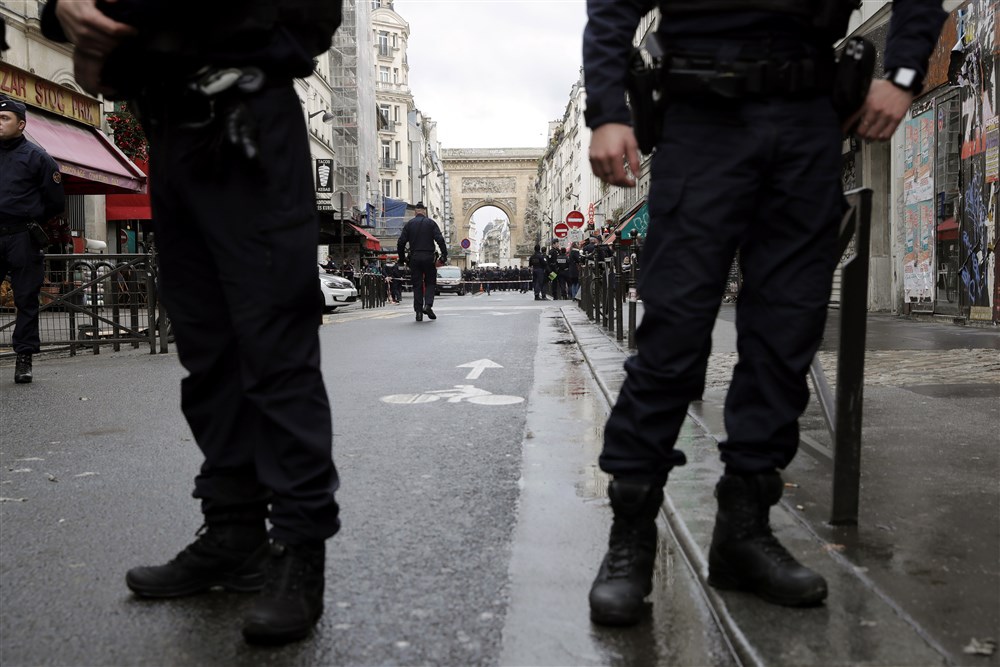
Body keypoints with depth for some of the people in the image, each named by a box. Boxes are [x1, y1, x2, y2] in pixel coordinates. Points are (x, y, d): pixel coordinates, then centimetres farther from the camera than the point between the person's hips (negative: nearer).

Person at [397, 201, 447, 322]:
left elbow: (401, 242, 3)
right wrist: (444, 255, -4)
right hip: (428, 257, -1)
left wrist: (402, 257, 12)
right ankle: (428, 305, -11)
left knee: (417, 285, 6)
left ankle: (419, 311, 2)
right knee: (430, 282, 10)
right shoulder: (431, 223, 2)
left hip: (414, 258, 2)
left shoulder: (409, 224, 7)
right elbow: (440, 240, -7)